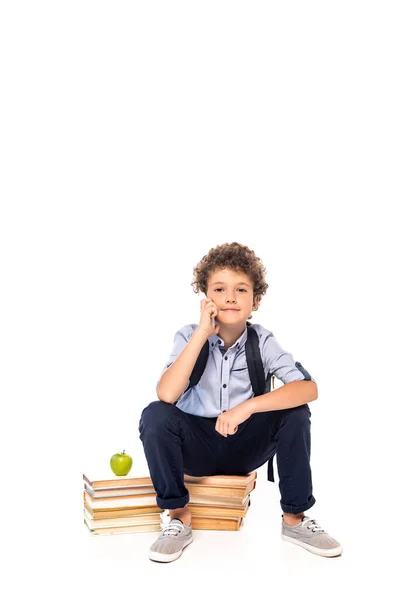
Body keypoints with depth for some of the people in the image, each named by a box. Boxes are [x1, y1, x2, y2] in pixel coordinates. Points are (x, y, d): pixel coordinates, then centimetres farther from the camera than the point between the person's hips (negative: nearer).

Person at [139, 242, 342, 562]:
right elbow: (166, 394, -28)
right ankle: (179, 517, -10)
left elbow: (309, 388, -24)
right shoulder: (189, 336, -11)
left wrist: (248, 406, -35)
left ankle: (295, 518, -6)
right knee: (155, 415, -29)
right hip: (197, 447, -1)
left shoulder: (262, 340, -10)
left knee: (295, 413, -24)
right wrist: (202, 334, -29)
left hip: (245, 447, 1)